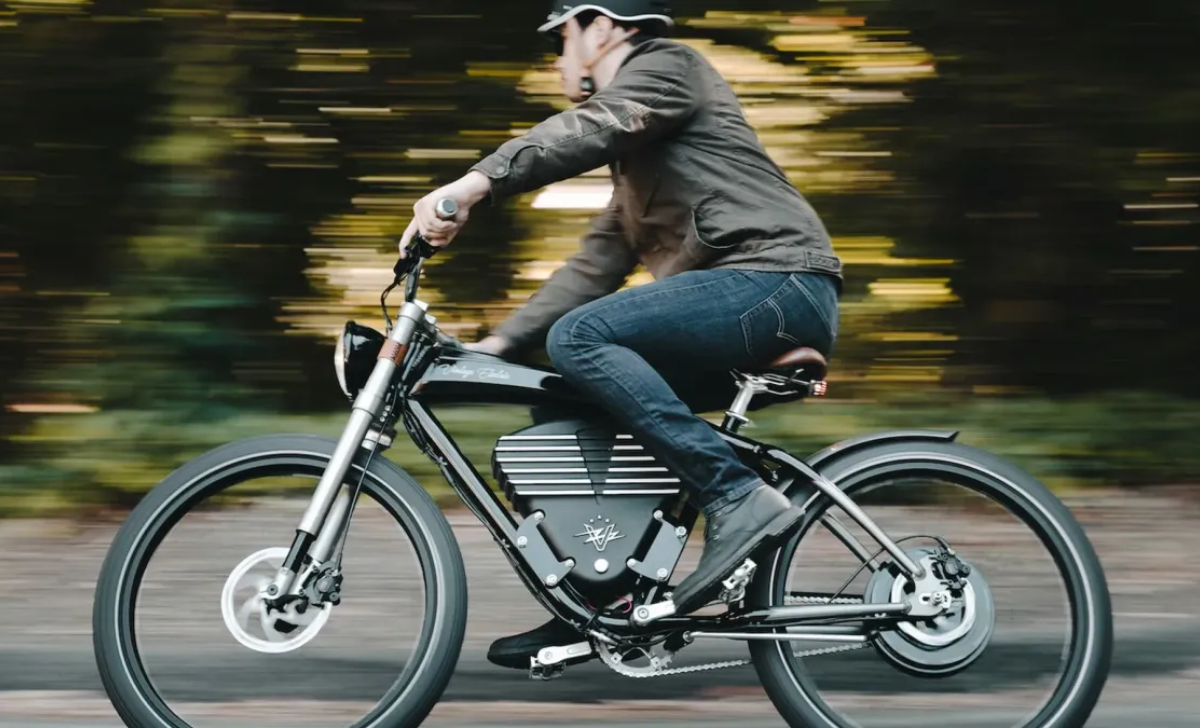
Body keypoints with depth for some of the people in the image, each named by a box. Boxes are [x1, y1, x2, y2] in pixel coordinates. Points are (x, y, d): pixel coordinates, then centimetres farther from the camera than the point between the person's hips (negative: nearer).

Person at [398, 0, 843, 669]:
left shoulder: (665, 65, 2)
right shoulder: (635, 163, 31)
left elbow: (588, 131, -19)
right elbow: (595, 268, 28)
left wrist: (477, 182, -31)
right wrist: (496, 345, 20)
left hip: (778, 281, -10)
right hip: (758, 299, 10)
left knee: (580, 337, -23)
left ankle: (737, 498, -28)